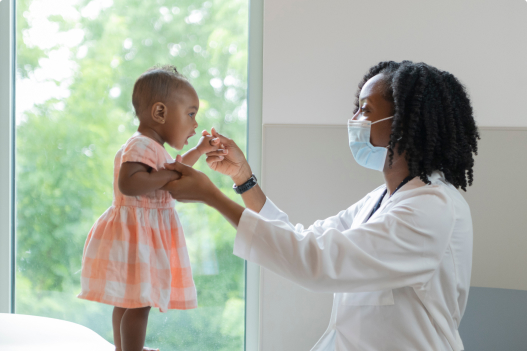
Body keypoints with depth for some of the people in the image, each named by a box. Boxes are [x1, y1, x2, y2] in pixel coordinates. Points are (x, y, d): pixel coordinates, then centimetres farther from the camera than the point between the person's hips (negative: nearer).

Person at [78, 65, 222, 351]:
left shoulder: (152, 148, 15)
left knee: (127, 302, 19)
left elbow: (172, 173, 34)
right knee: (139, 303, -8)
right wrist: (168, 176, -29)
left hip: (144, 235, 11)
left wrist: (199, 150, 28)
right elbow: (127, 183, -34)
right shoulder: (141, 146, -19)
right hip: (134, 234, -11)